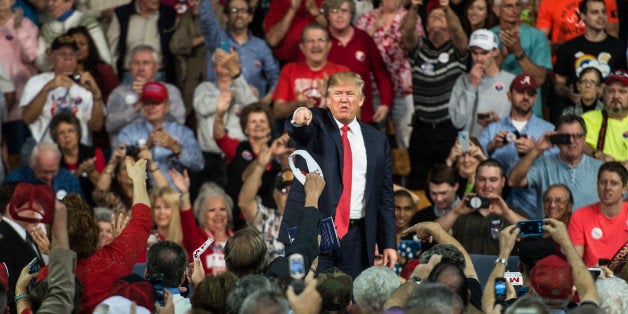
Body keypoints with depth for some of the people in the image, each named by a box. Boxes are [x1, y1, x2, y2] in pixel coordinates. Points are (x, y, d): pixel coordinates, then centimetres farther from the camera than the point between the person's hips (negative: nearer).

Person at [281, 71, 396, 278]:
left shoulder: (377, 141, 13)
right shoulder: (316, 124, 5)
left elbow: (385, 196, 13)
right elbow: (297, 131, -20)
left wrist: (389, 244, 8)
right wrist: (299, 119, -45)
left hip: (356, 238, 3)